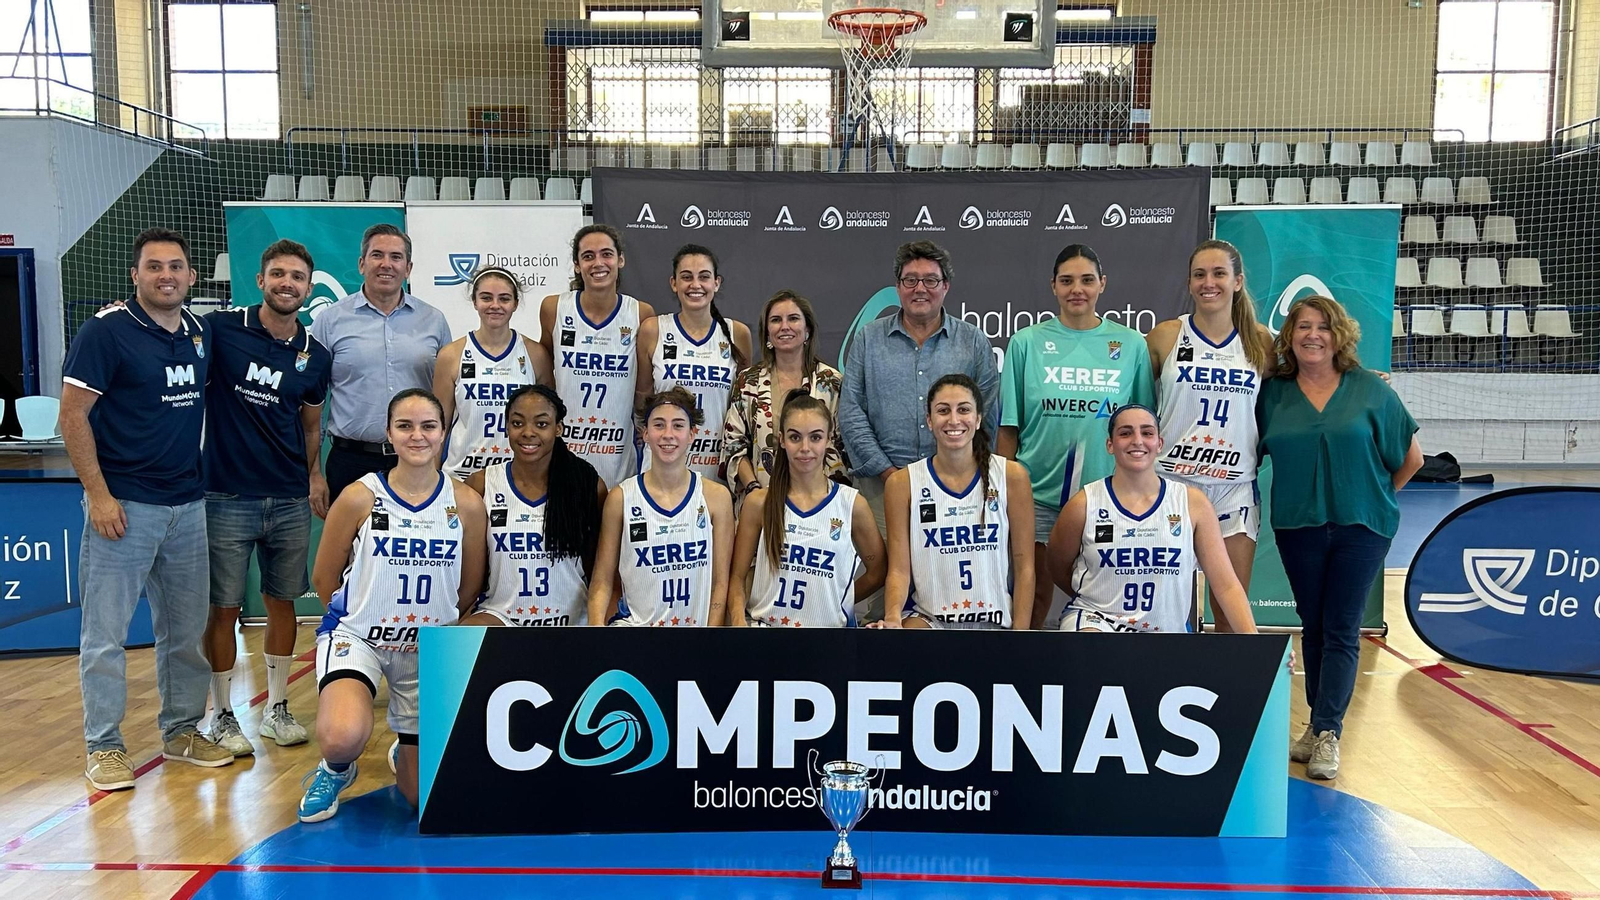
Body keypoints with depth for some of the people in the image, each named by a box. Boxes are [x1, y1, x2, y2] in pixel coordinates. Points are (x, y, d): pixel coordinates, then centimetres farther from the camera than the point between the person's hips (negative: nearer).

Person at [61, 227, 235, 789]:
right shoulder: (106, 330, -9)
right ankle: (104, 747, 14)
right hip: (124, 505, -6)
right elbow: (72, 415, -10)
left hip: (188, 505, 6)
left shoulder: (200, 334, 9)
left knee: (186, 630, 13)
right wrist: (98, 494, -15)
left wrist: (200, 479, 12)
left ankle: (182, 731, 27)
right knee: (106, 632, 2)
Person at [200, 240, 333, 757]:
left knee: (282, 602, 11)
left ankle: (277, 709, 25)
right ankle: (222, 716, 18)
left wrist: (315, 474, 6)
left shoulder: (316, 356, 6)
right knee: (224, 608, 4)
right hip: (227, 496, -3)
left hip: (291, 501, 4)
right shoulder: (220, 330, -6)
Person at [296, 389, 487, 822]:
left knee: (421, 795, 8)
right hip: (358, 637, -2)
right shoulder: (359, 497, -12)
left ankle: (405, 754, 46)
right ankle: (335, 771, 7)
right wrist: (359, 616, 7)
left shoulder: (466, 503, -8)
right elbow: (324, 578, 1)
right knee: (344, 736, -33)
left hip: (430, 646, 2)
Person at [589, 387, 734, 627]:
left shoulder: (716, 497, 1)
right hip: (635, 621, -1)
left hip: (697, 622, 1)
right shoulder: (621, 497, 1)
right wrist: (596, 622, -13)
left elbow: (720, 581, 4)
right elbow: (602, 580, 2)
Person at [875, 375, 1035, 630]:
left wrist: (1021, 630, -6)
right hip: (926, 616, -1)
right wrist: (892, 617, -22)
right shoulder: (903, 483, -2)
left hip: (995, 619, 1)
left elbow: (1024, 566, 1)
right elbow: (899, 569, -4)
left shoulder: (1012, 476, -2)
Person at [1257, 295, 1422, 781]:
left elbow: (1411, 456, 5)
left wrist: (1376, 497, 8)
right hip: (1298, 526, 2)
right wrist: (1303, 495, 2)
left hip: (1360, 526, -2)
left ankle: (1327, 733, 2)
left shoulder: (1371, 389, -1)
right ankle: (1319, 725, 21)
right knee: (1313, 626, 11)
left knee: (1341, 631, -1)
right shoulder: (1273, 393, 1)